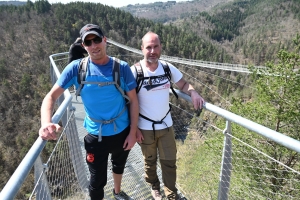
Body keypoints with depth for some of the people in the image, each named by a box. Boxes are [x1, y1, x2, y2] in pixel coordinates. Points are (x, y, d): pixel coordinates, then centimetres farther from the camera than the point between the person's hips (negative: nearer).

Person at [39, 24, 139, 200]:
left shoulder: (122, 67, -13)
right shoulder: (76, 68, -14)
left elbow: (133, 100, -8)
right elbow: (52, 96, -13)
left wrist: (133, 132, -8)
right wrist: (46, 123, -32)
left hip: (122, 131, 2)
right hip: (96, 135, -2)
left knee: (119, 165, 28)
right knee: (97, 181, 10)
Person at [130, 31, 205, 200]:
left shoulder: (168, 68, -6)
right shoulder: (134, 72, -16)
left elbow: (183, 84, 6)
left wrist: (193, 92, -17)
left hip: (166, 125, 3)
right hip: (145, 128, -2)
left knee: (170, 161, 16)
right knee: (150, 161, 20)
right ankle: (154, 186, 49)